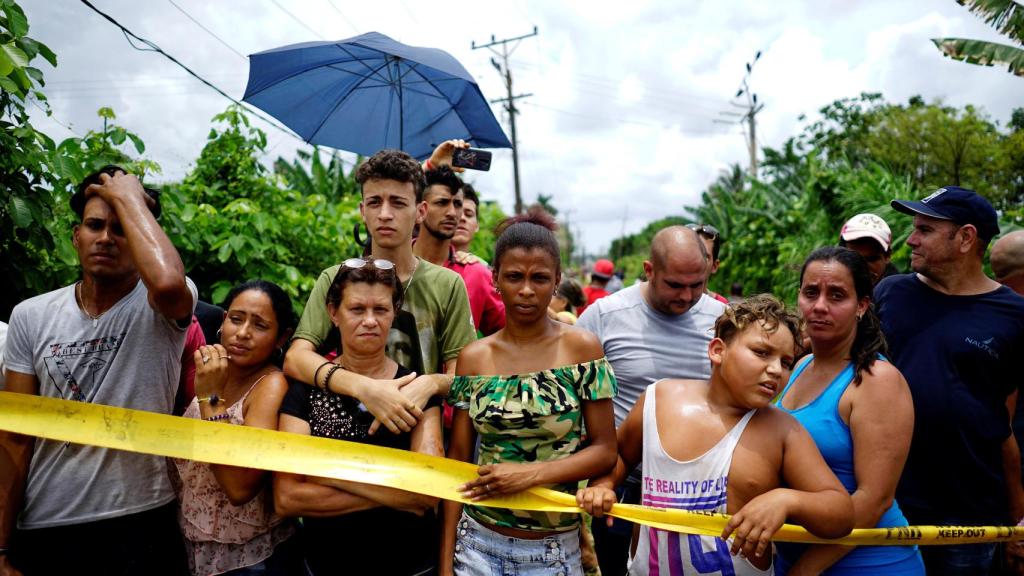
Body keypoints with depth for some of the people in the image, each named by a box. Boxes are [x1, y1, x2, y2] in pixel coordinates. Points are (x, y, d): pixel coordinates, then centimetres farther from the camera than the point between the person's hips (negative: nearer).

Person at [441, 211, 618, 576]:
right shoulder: (473, 358, -3)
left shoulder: (581, 348, -8)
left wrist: (530, 474, -20)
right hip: (478, 542, 1)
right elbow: (458, 460, 0)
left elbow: (604, 450, -7)